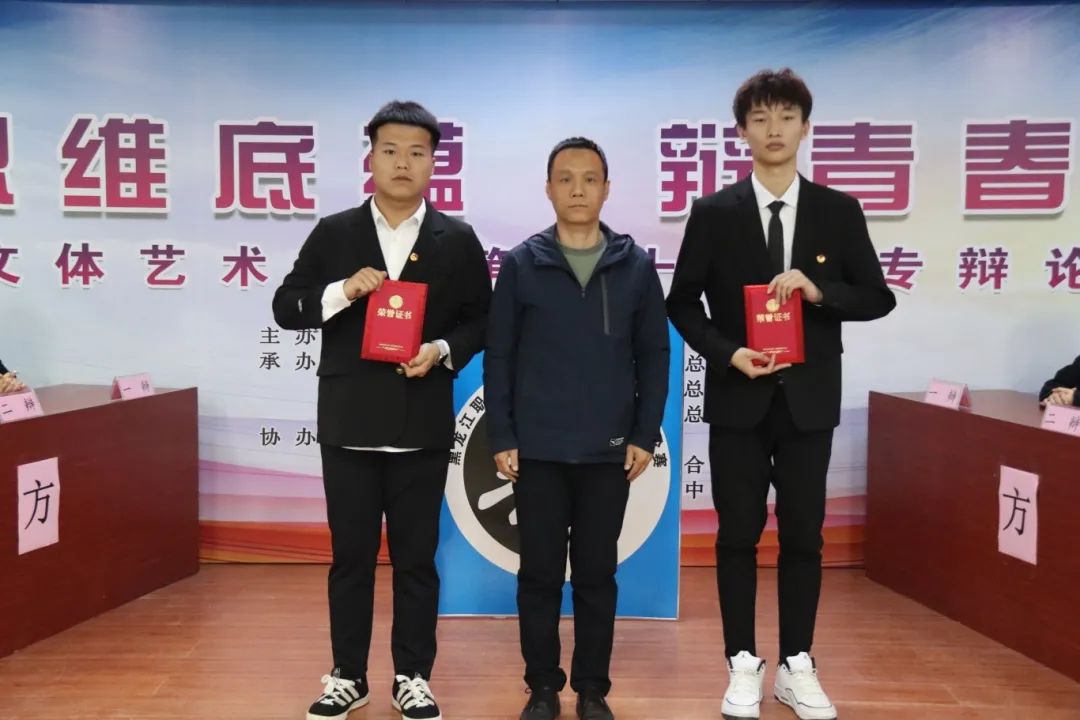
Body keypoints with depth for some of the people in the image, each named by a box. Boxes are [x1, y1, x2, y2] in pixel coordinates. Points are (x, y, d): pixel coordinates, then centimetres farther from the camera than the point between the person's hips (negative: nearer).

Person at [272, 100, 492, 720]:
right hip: (349, 423, 1)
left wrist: (443, 351, -13)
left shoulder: (458, 240, 3)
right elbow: (286, 308, 3)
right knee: (351, 555, 10)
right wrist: (341, 291, -14)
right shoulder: (333, 234, 5)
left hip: (422, 425, 0)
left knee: (416, 557, 8)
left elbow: (481, 320, 6)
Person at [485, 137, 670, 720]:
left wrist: (645, 436, -1)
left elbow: (654, 356, 5)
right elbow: (498, 356, 1)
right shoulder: (520, 263, 1)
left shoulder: (636, 266, 3)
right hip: (537, 450, 0)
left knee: (597, 574, 10)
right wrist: (501, 439, -4)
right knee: (540, 574, 9)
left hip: (609, 452, 1)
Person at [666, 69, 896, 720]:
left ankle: (798, 667, 23)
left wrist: (820, 291, -16)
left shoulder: (840, 211, 3)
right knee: (739, 534, 6)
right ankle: (744, 667, 20)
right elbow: (682, 303, 1)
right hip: (739, 397, -1)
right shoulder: (714, 212, 0)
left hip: (809, 399, 1)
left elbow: (878, 298, 3)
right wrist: (728, 354, -14)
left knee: (804, 535, 8)